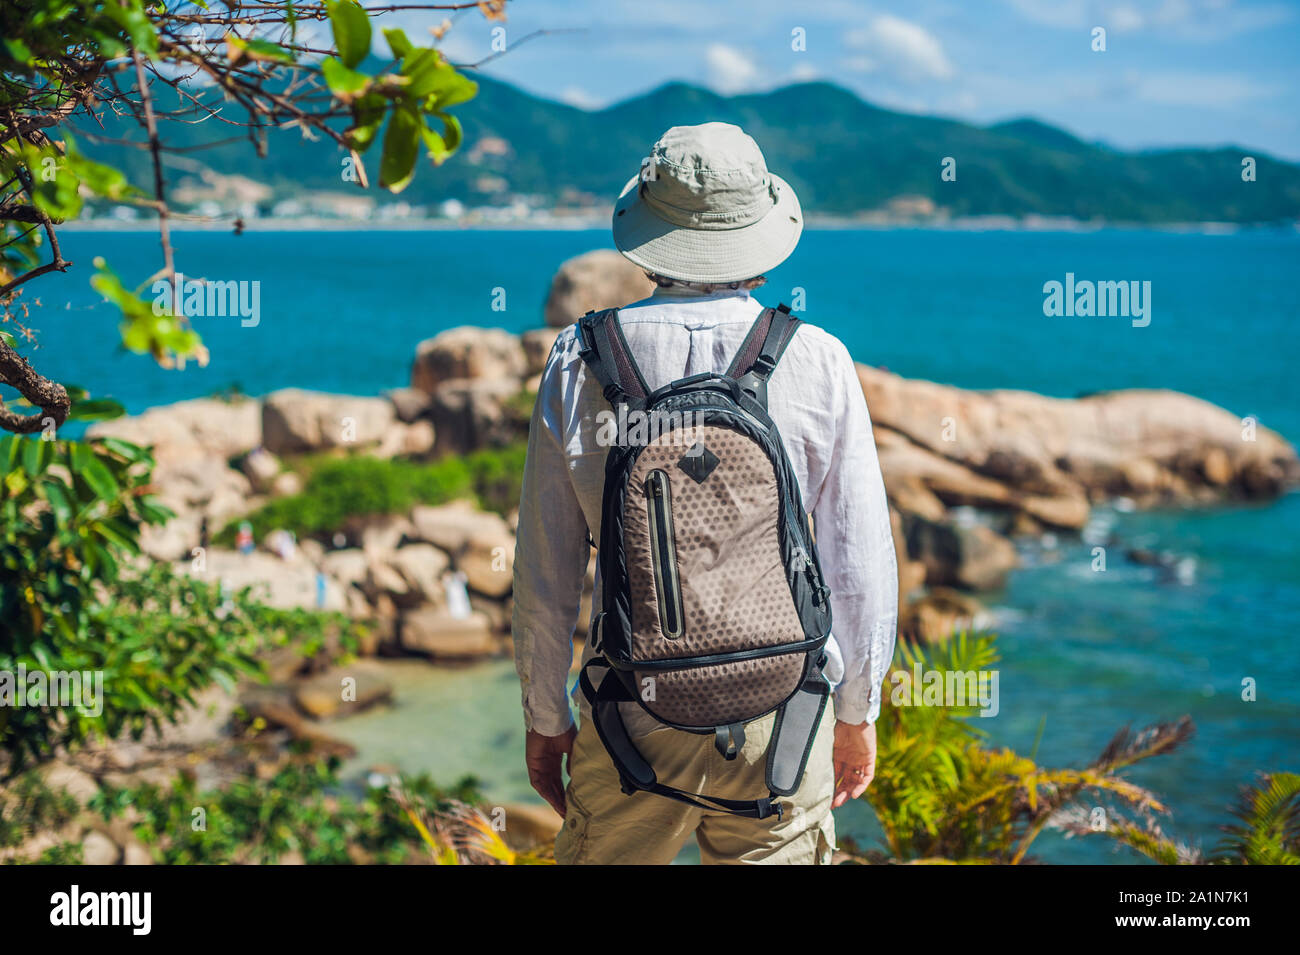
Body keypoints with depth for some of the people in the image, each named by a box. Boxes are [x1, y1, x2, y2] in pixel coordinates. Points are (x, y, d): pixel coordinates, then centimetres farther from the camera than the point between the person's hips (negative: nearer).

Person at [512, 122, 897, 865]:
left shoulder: (581, 361, -5)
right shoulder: (817, 362, -6)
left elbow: (545, 568, -1)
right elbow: (862, 560, -1)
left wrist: (545, 719, 11)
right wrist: (857, 713, 13)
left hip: (637, 710, 0)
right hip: (781, 712, 0)